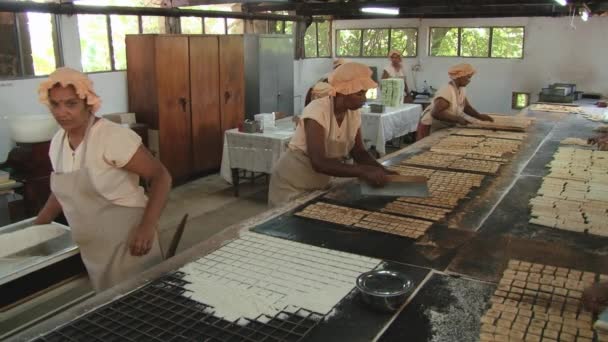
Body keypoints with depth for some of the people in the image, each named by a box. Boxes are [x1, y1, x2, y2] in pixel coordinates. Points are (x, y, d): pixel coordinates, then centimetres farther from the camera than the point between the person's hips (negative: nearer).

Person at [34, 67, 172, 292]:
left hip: (126, 243, -7)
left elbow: (160, 177, -18)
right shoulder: (57, 142, 3)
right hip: (90, 248, 7)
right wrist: (34, 229, 17)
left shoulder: (112, 137, -19)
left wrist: (147, 227, -27)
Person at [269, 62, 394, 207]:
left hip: (320, 185, 6)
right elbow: (319, 163, -34)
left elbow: (359, 152, 3)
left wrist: (382, 170, -15)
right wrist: (363, 172, -38)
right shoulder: (317, 111, -26)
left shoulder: (354, 113, -6)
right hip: (292, 186, -6)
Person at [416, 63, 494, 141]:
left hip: (445, 129, 9)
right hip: (429, 129, -9)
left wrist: (479, 116, -4)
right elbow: (436, 113, -35)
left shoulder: (461, 89, 1)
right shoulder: (446, 91, -26)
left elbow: (467, 107, 13)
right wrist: (458, 119, -34)